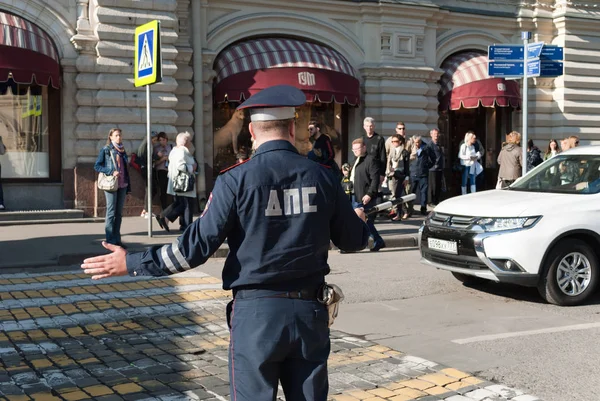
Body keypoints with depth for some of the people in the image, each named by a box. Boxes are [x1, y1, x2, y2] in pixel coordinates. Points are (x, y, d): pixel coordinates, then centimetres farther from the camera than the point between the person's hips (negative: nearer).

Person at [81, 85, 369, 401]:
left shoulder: (236, 180, -10)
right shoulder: (321, 177, 0)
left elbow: (198, 246, -11)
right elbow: (354, 241, 11)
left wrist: (131, 263, -1)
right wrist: (360, 222, 35)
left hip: (256, 312, -3)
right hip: (309, 311, 3)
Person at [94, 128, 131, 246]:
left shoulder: (122, 151, 16)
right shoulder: (105, 150, 0)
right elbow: (97, 166, -5)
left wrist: (128, 186, 14)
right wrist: (111, 172, -17)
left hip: (122, 185, 6)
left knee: (119, 213, 7)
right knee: (111, 212, -5)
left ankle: (117, 239, 12)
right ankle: (110, 240, -1)